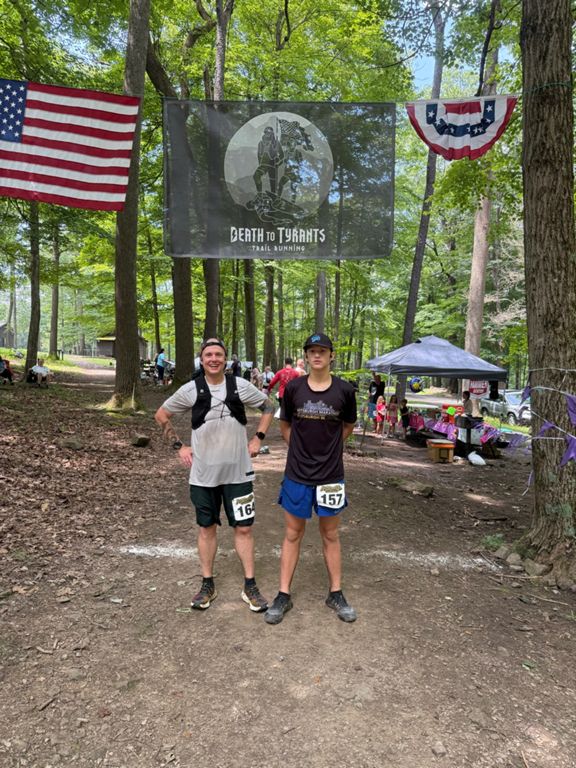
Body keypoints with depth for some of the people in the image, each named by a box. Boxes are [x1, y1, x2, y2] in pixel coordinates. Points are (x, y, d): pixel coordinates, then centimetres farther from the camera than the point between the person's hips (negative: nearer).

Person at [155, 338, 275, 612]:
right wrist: (178, 446, 2)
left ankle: (250, 585, 19)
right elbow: (161, 415, 8)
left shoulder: (240, 386, -4)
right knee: (206, 528, 12)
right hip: (203, 474, 0)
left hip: (238, 472, 0)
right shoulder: (190, 389, -5)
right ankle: (207, 584, 27)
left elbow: (268, 407, 11)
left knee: (243, 528, 5)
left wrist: (258, 438, 2)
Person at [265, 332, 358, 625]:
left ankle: (335, 594, 28)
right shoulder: (293, 387, -6)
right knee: (293, 533, 10)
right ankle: (283, 595, 22)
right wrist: (303, 448, 5)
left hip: (331, 474, 0)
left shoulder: (344, 390, -7)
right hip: (297, 474, 0)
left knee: (330, 534, 13)